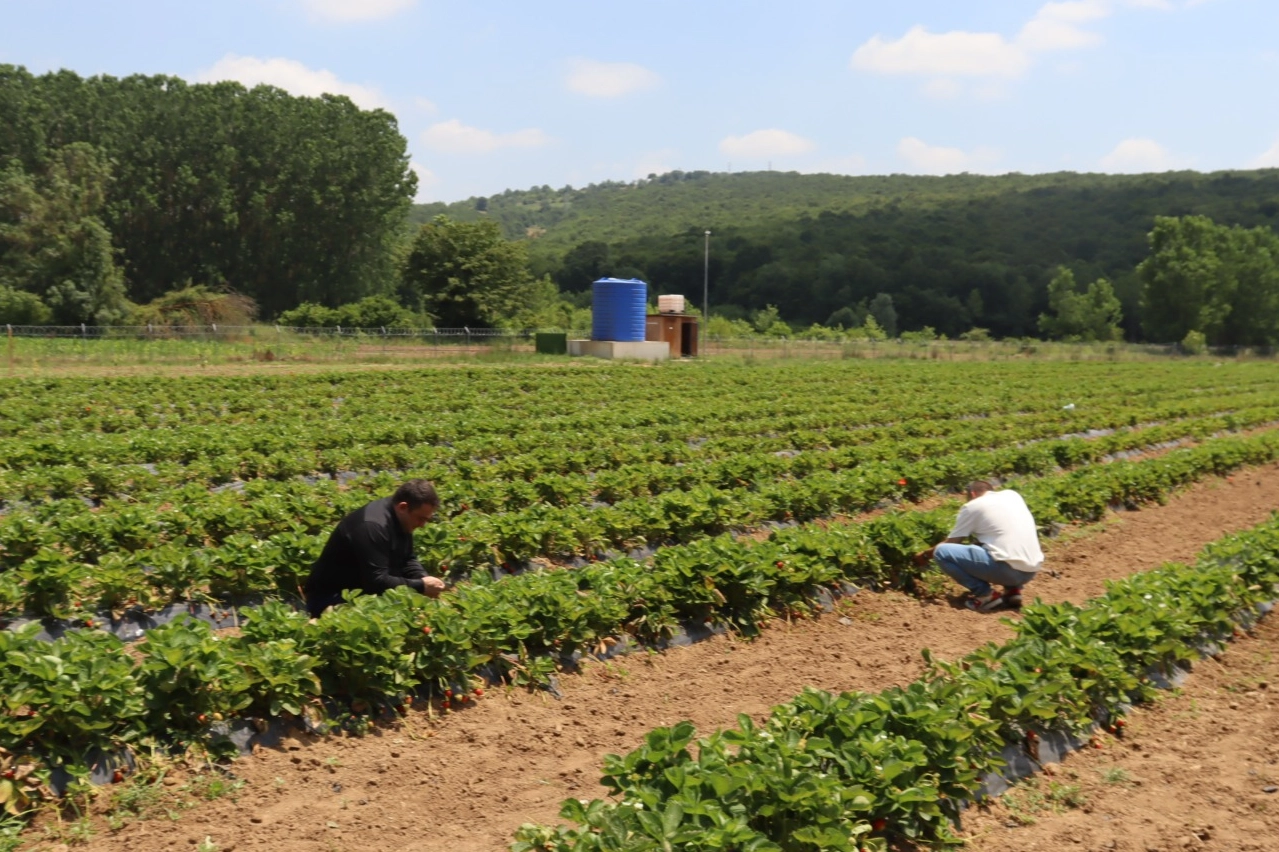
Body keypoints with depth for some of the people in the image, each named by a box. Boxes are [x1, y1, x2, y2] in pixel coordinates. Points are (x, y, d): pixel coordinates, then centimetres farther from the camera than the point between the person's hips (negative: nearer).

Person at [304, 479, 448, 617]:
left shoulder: (400, 520, 0)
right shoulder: (373, 526, -29)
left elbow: (407, 560, 9)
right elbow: (377, 582, -32)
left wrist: (425, 580, -10)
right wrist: (421, 587, -26)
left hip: (365, 592, 9)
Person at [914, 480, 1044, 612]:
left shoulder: (972, 506, 5)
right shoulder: (1012, 495, 20)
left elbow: (951, 543, 12)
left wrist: (925, 555, 29)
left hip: (1007, 568, -7)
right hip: (1032, 570, 7)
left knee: (941, 552, -1)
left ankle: (986, 594, -2)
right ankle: (1012, 589, 16)